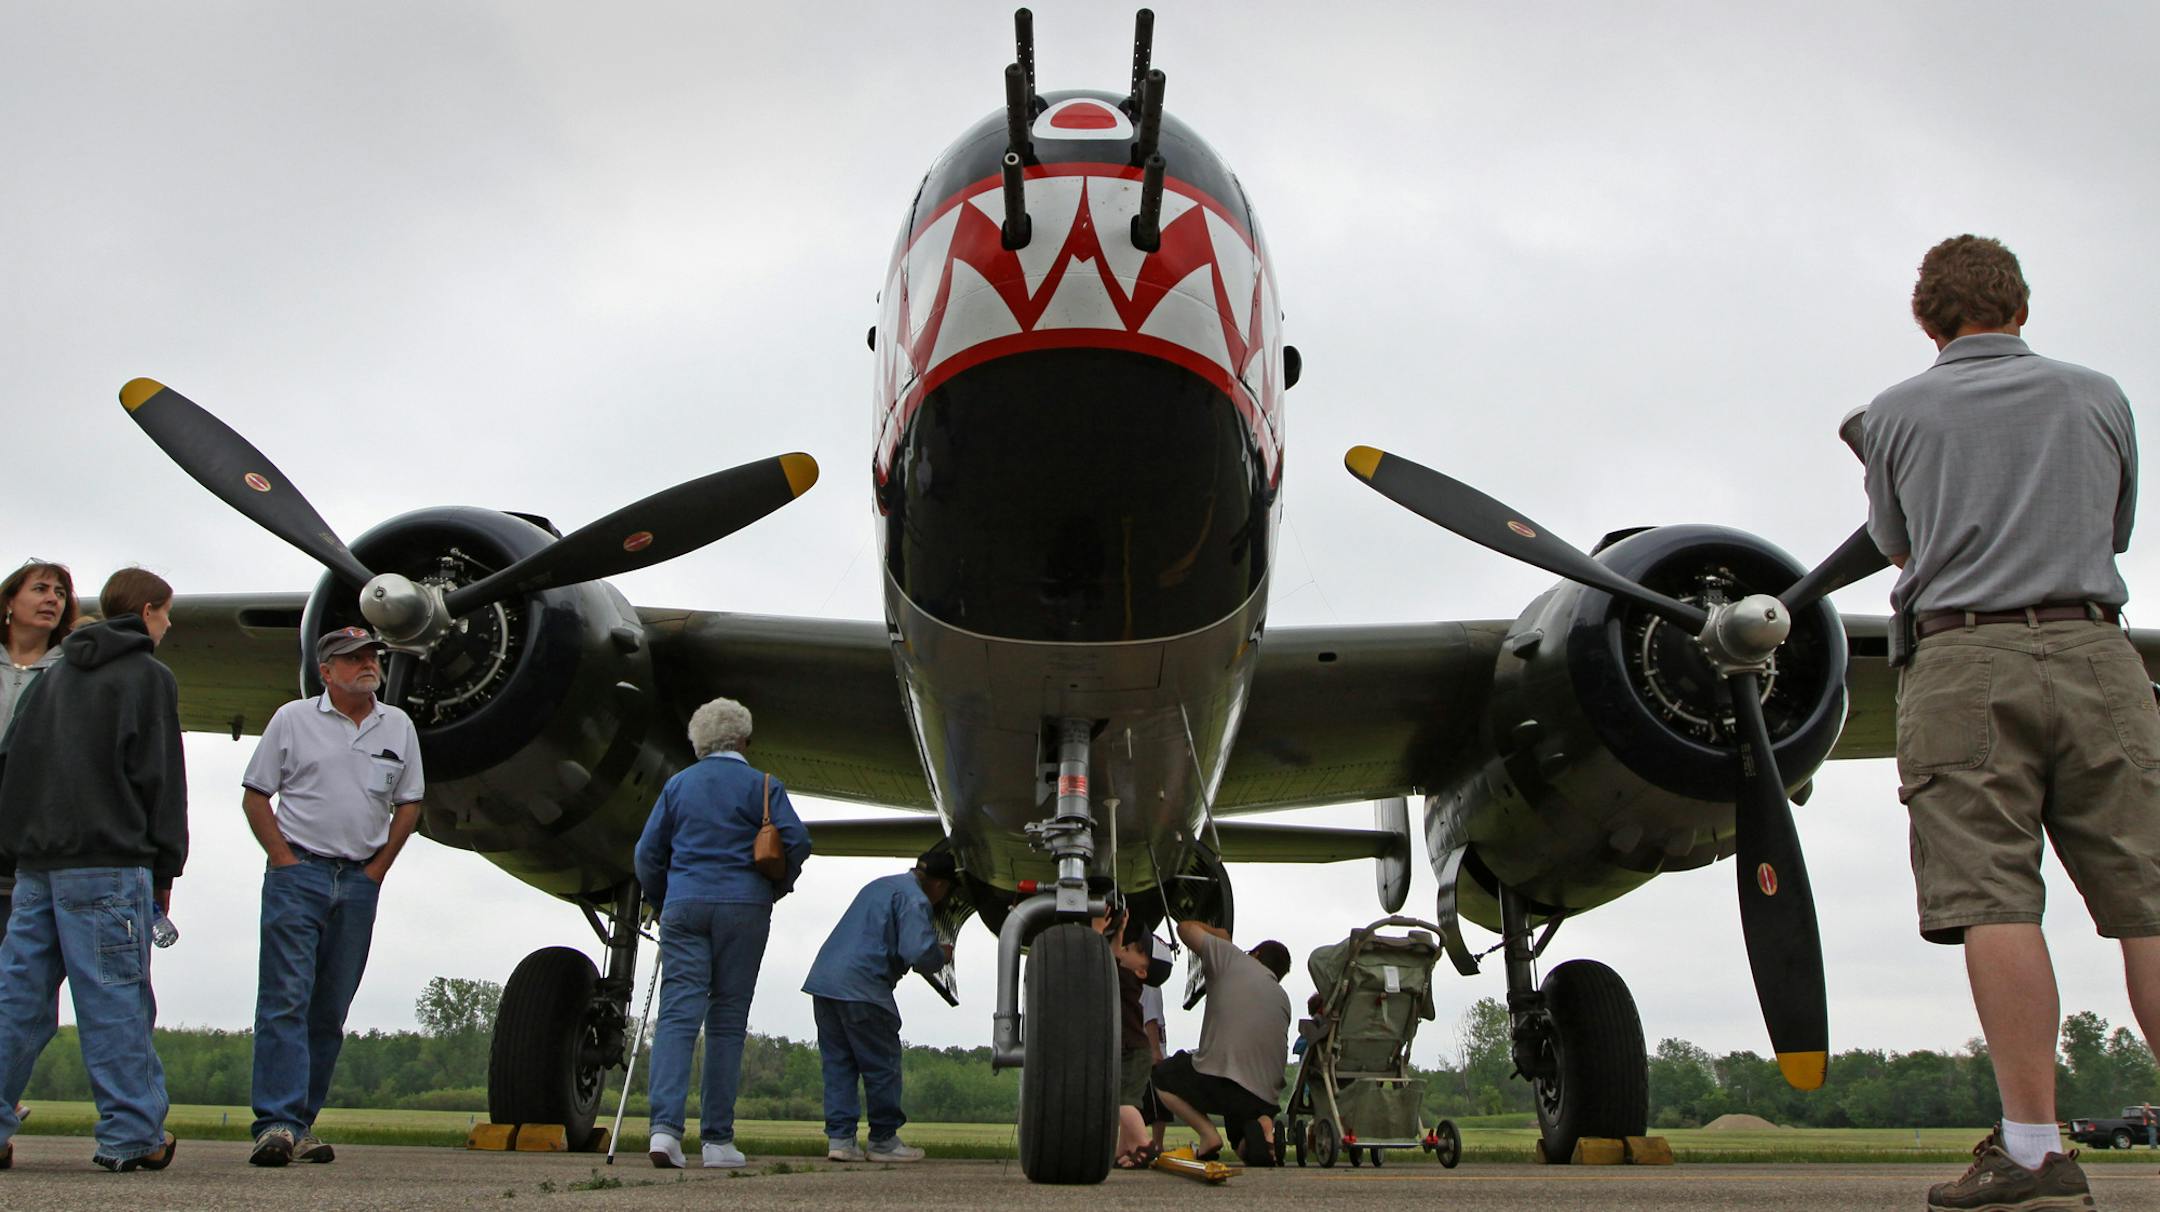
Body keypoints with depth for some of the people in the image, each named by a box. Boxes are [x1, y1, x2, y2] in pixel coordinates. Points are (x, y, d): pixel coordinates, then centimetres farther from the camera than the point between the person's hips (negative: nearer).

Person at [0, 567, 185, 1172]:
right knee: (116, 998, -6)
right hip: (109, 861, -6)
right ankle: (132, 1135, -4)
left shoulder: (54, 675, 20)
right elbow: (161, 778, -5)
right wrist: (165, 869, -2)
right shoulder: (149, 676, 0)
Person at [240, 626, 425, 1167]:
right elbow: (255, 796, 3)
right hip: (299, 872, -3)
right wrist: (285, 860, -6)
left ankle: (300, 1125, 10)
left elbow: (408, 805, 15)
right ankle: (276, 1123, -13)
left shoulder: (398, 727, 11)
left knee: (331, 1010, 4)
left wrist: (377, 869, 6)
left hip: (360, 879, 4)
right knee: (285, 999, -11)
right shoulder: (292, 719, 3)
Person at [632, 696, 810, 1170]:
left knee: (678, 1013, -4)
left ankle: (665, 1127, -20)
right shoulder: (762, 785, 4)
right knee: (727, 1019, 3)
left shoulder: (678, 785, 12)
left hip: (685, 905, 2)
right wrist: (778, 886, 11)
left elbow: (648, 852, 13)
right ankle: (718, 1139, 5)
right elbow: (797, 840, -6)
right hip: (743, 908, -2)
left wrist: (663, 902, 25)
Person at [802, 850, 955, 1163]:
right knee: (882, 1066, 3)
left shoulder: (880, 886, 23)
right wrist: (941, 956, 3)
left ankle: (839, 1138, 8)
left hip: (823, 980, 9)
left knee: (838, 1063, 11)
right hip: (861, 988, -9)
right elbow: (918, 951, -19)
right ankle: (883, 1141, 10)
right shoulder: (914, 899, -7)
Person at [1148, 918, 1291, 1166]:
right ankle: (1263, 1126, -5)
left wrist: (1219, 934, 33)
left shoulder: (1232, 958, 6)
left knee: (1162, 1075, 24)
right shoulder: (1282, 997, 22)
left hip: (1218, 1081, -5)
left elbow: (1185, 927, 13)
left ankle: (1208, 1133, 2)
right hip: (1266, 1097, 5)